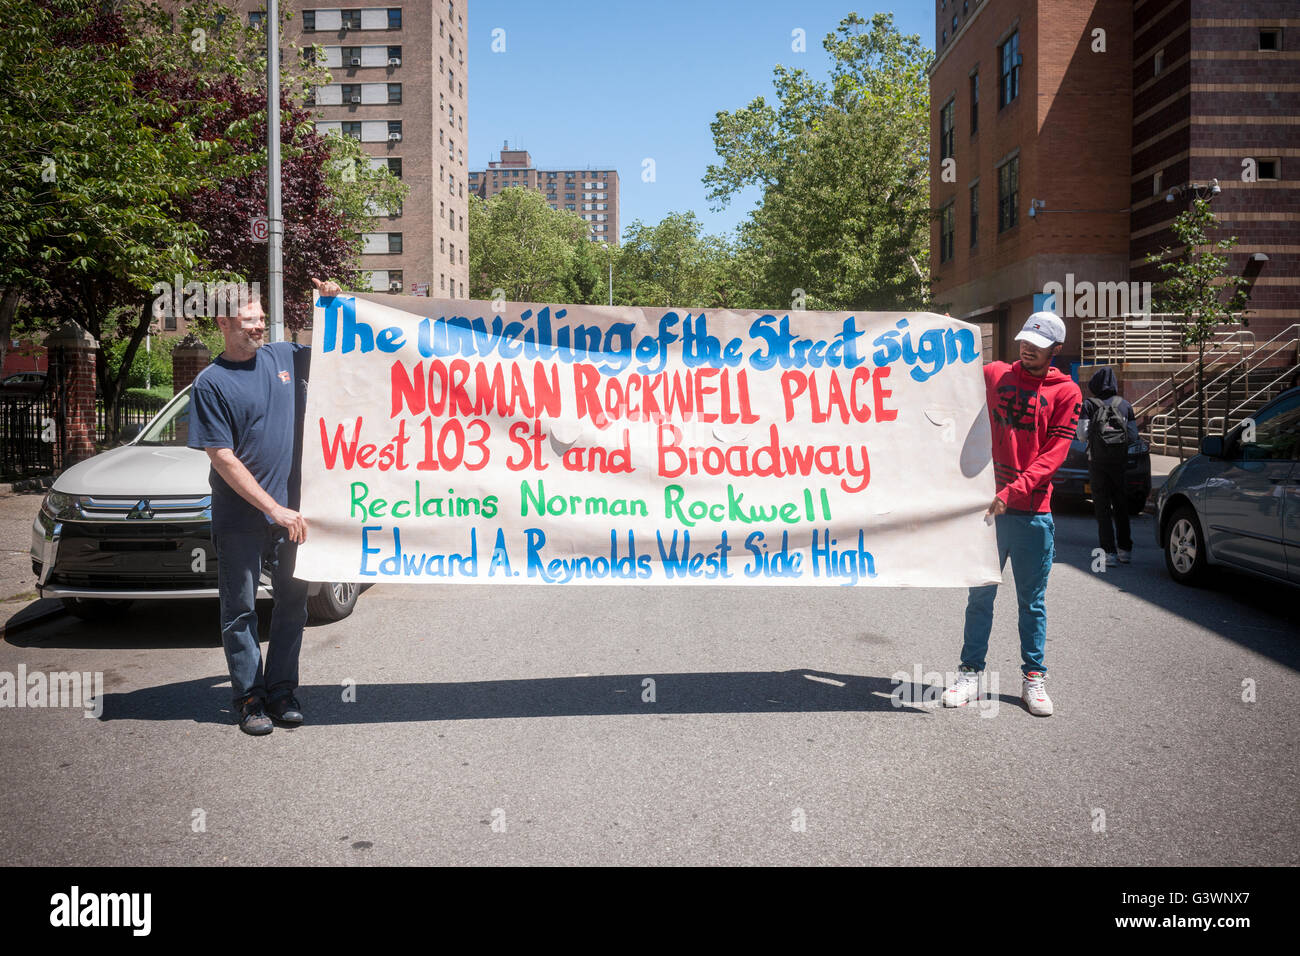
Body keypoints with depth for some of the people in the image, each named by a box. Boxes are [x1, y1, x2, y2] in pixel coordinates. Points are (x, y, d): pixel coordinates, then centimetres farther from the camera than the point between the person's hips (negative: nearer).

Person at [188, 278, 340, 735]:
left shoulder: (285, 356, 6)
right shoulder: (211, 382, -7)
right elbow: (223, 459, -12)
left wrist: (332, 304, 4)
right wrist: (275, 509, -16)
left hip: (291, 511, 4)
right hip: (240, 517, -4)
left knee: (292, 602, 10)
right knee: (240, 609, 5)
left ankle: (282, 691, 21)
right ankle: (249, 697, 15)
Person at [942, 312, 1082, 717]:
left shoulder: (1066, 391, 2)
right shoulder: (994, 374, 10)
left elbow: (1055, 452, -6)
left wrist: (1012, 491, -17)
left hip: (1033, 512, -1)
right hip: (987, 504, 1)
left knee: (1032, 601, 7)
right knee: (980, 595, 6)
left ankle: (1033, 679, 16)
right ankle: (970, 673, 13)